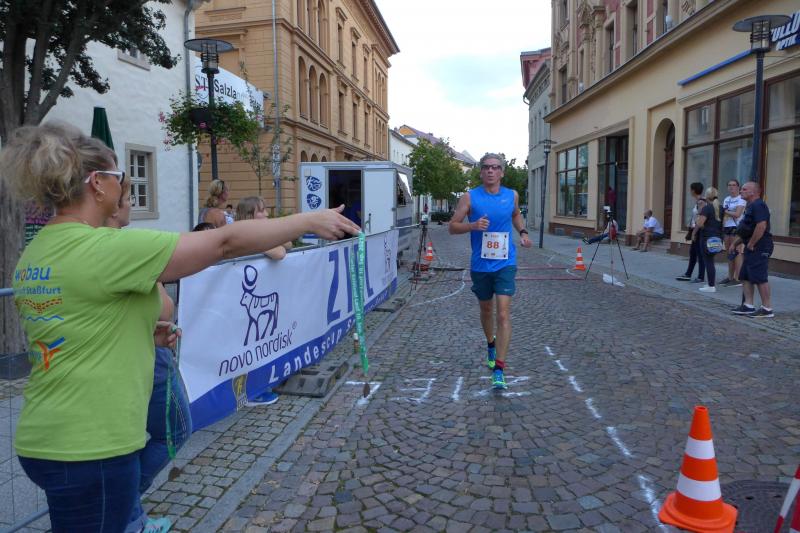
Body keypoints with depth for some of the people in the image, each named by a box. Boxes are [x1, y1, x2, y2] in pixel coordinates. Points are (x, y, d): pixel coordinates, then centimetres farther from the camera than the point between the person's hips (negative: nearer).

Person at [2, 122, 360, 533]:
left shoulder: (34, 254, 7)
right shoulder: (104, 249, -21)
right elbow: (225, 242, -21)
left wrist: (141, 334, 10)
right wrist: (310, 221, -13)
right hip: (90, 448, -9)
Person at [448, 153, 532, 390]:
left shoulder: (512, 196, 4)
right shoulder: (470, 197, -3)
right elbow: (453, 226, -3)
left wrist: (522, 232, 7)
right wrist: (473, 225, -21)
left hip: (505, 264, 0)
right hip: (480, 265, 1)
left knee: (503, 314, -11)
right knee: (486, 310, 18)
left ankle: (499, 369, -9)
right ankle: (491, 344, 48)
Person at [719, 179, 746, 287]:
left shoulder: (741, 199, -6)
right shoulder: (726, 199, 17)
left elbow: (737, 214, -16)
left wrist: (725, 211, -7)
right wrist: (722, 226, 7)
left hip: (736, 228, -8)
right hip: (727, 228, 8)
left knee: (737, 253, -9)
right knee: (729, 253, 10)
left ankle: (738, 279, -9)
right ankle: (730, 277, 17)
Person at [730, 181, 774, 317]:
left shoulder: (758, 205, -15)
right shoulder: (750, 206, 19)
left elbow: (761, 226, -27)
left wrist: (751, 244, -20)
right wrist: (735, 243, 21)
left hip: (759, 248, -11)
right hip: (752, 248, 11)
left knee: (760, 278, -8)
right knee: (745, 277, 12)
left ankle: (767, 309, -1)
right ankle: (748, 306, 17)